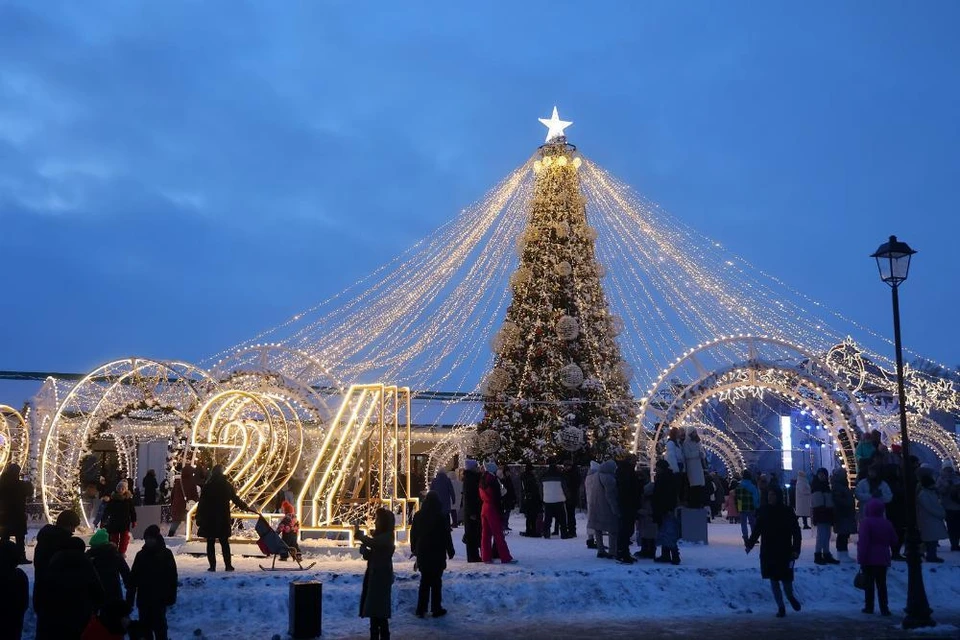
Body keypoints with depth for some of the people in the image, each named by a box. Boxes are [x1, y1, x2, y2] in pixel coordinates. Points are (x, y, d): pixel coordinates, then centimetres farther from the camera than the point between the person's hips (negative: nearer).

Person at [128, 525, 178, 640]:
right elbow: (133, 578, 4)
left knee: (159, 626, 2)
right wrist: (129, 598, 1)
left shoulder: (166, 554, -7)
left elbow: (172, 577, -6)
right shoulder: (141, 555, 2)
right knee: (145, 626, 11)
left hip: (160, 598, -3)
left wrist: (171, 597, -9)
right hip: (143, 598, 3)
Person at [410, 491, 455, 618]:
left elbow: (413, 534, 10)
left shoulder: (418, 516, 2)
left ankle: (421, 609, 10)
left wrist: (414, 549, 22)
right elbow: (446, 536, -8)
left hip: (422, 553, 4)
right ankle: (436, 609, 8)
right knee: (436, 581, 4)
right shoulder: (441, 517, -12)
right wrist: (450, 551, 2)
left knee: (424, 580, 12)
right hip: (437, 554, -4)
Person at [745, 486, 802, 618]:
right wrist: (750, 544, 0)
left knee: (786, 580, -1)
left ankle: (790, 596, 31)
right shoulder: (763, 511, 2)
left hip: (784, 552, -2)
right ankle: (780, 607, 14)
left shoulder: (787, 511, -4)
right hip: (768, 552, 2)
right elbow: (757, 530, 8)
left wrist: (796, 549, -11)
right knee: (773, 580, 3)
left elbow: (796, 532, -3)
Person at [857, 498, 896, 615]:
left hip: (869, 559, -4)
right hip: (883, 559, 4)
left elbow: (863, 541, -18)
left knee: (869, 583, 5)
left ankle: (869, 607, 8)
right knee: (881, 584, 7)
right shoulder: (887, 523, 5)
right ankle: (884, 609, 3)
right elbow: (893, 540, 11)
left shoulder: (866, 522, -13)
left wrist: (861, 558, -15)